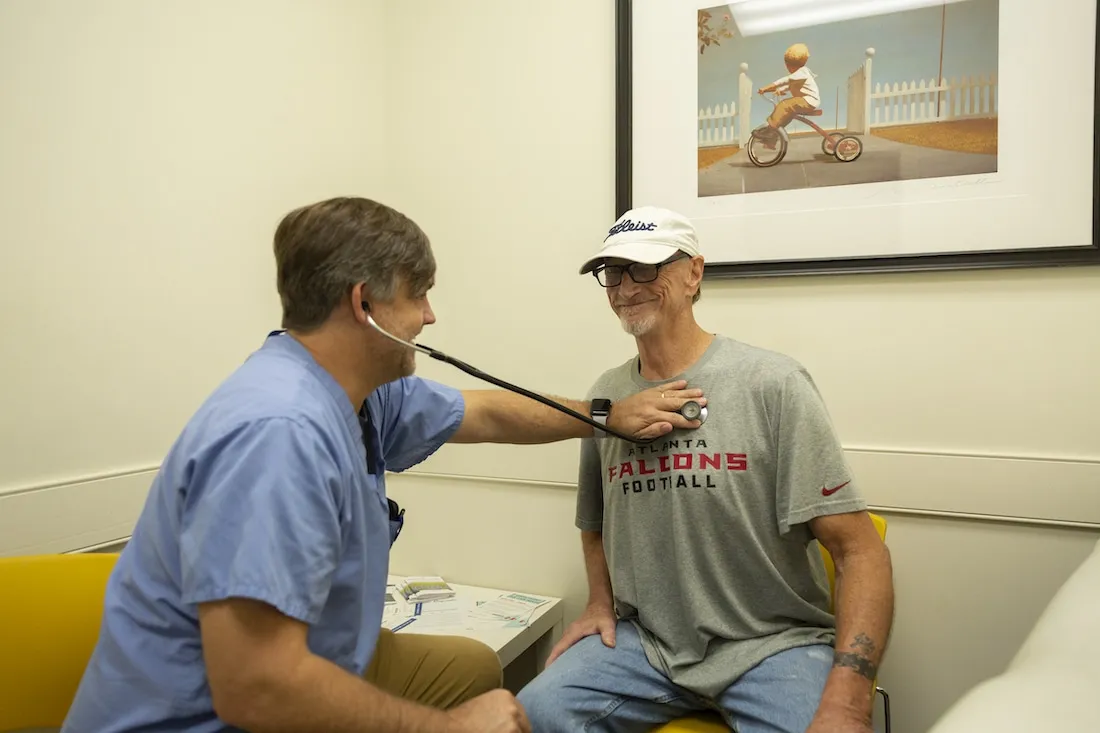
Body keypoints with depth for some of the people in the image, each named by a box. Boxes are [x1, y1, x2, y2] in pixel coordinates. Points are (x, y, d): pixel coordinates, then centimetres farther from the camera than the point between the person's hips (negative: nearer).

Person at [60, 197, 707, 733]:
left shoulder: (364, 390, -4)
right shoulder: (278, 432, -31)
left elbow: (485, 415, 12)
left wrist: (611, 416, 19)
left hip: (303, 663, 9)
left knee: (474, 666, 16)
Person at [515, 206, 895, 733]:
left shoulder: (773, 384, -11)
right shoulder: (606, 397, 4)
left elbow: (859, 550, -13)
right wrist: (600, 603, 3)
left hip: (774, 643, -3)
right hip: (644, 640, 4)